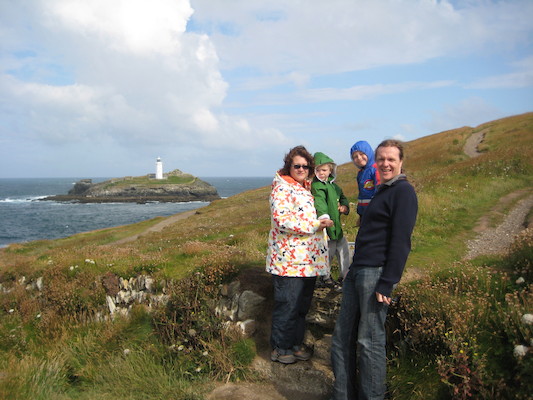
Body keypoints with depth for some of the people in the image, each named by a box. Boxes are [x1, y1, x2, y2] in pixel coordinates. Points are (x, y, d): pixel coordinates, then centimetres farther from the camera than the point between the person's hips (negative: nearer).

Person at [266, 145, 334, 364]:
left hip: (309, 259, 8)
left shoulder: (307, 188, 17)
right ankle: (280, 348, 15)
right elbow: (281, 219, -22)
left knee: (303, 303, 15)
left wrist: (324, 221, 16)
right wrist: (314, 226, -22)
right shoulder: (282, 188, -10)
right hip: (288, 259, -8)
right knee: (287, 304, 0)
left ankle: (296, 342, 29)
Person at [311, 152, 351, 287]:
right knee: (329, 252, 2)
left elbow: (342, 197, 23)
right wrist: (323, 216, -40)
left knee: (344, 250, 16)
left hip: (337, 224, 8)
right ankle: (326, 277, 22)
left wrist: (344, 206, 2)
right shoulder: (316, 186, -14)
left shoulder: (333, 184, 12)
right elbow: (319, 201, -28)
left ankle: (344, 275, 33)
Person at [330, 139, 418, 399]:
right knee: (342, 336, 11)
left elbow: (401, 241, -16)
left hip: (376, 273, -9)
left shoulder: (403, 191, -8)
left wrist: (387, 284, -20)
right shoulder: (381, 191, 20)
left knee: (369, 341, -1)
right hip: (357, 271, 9)